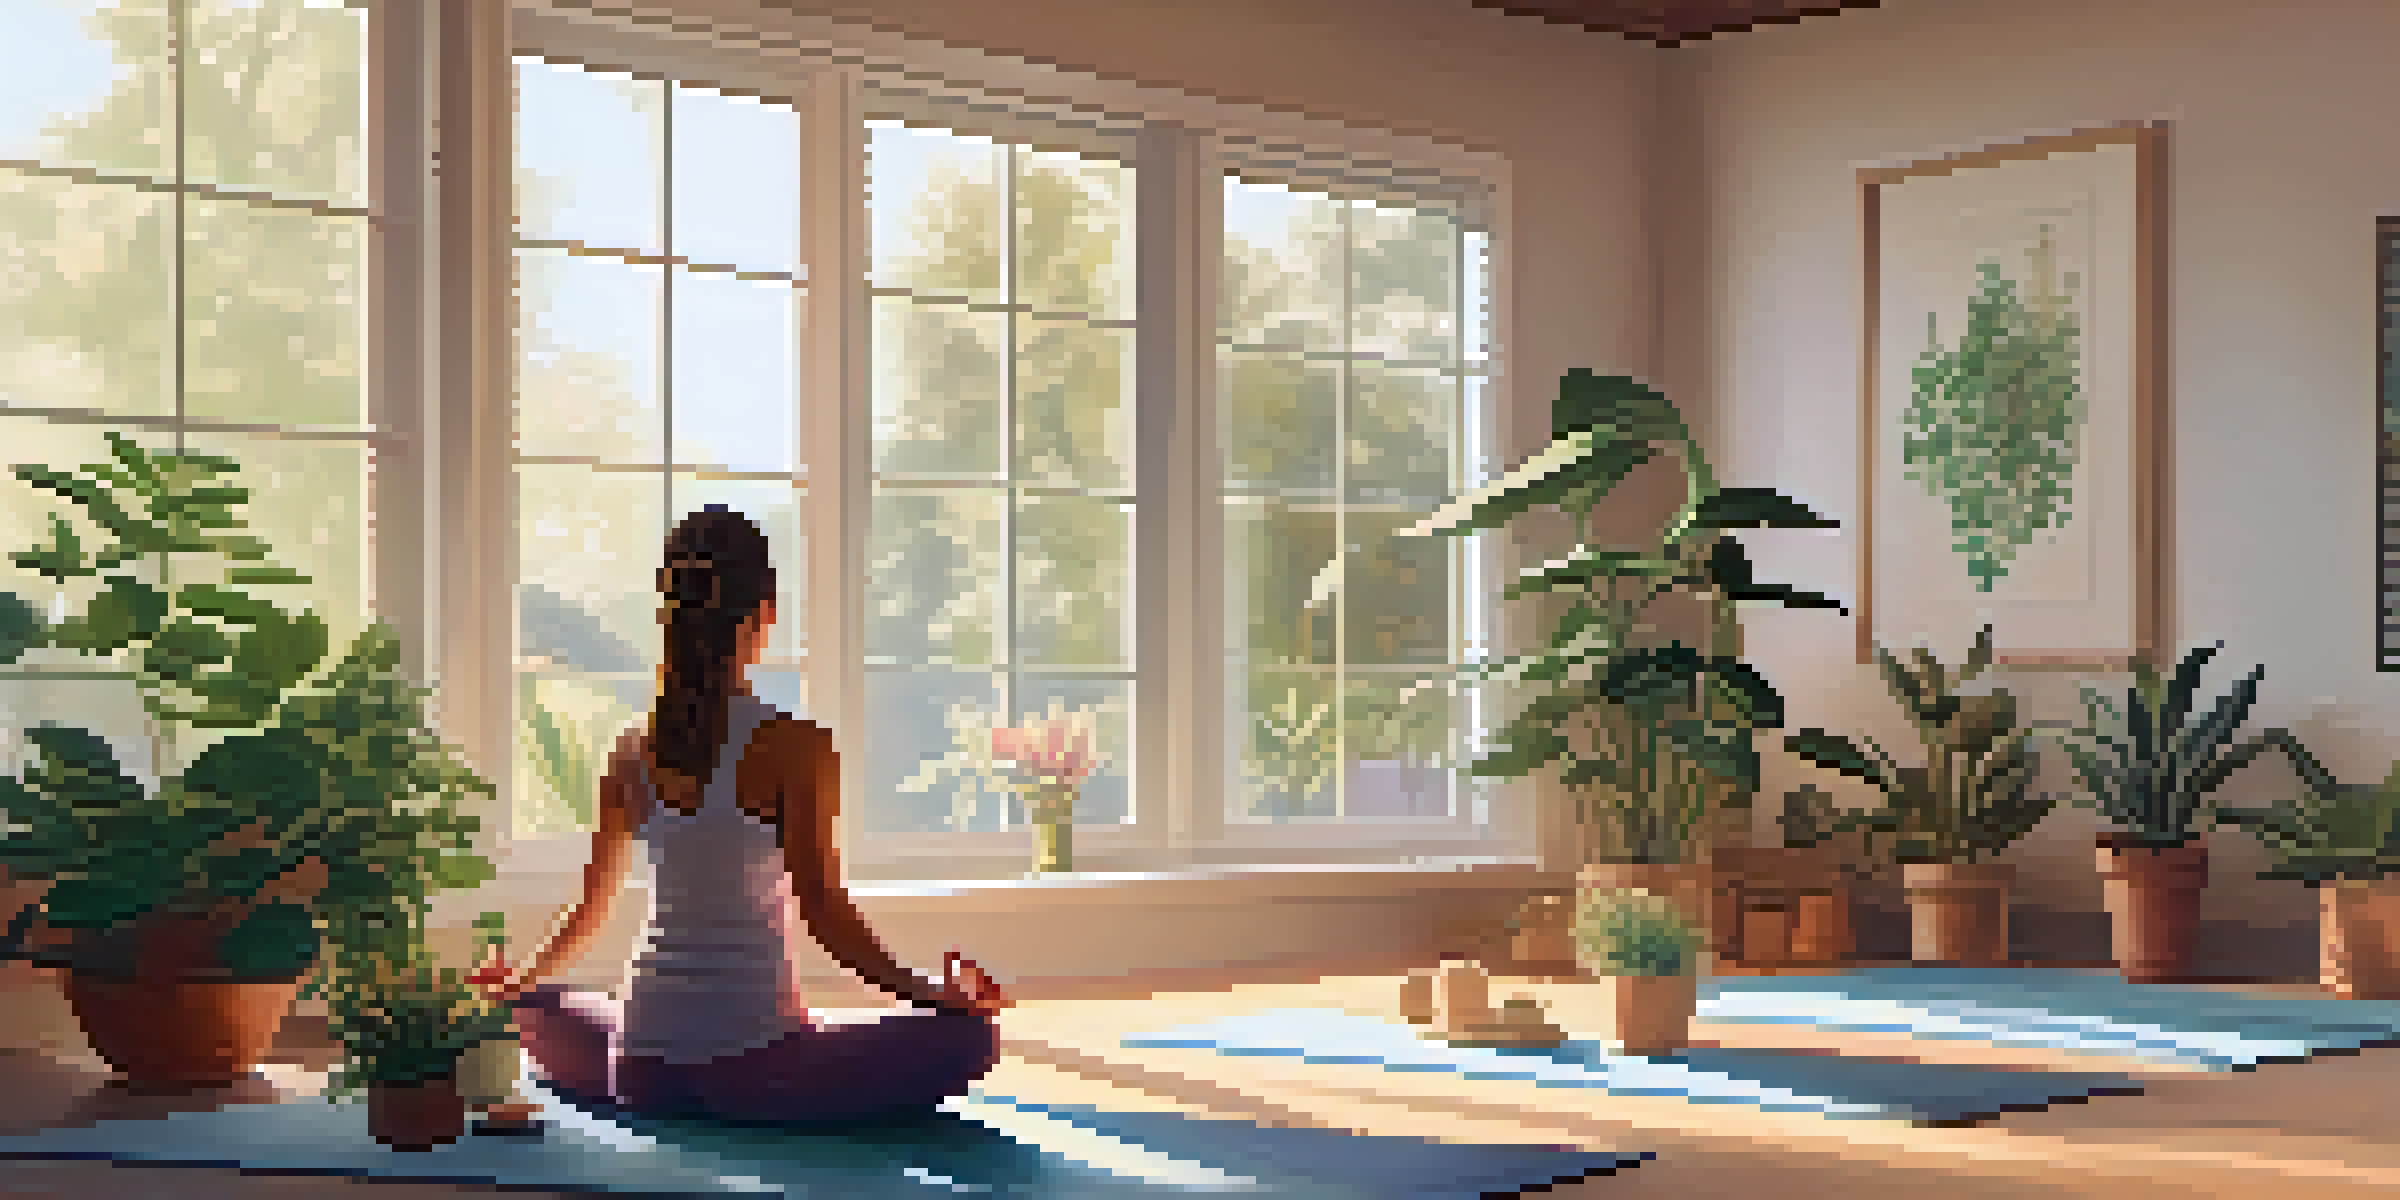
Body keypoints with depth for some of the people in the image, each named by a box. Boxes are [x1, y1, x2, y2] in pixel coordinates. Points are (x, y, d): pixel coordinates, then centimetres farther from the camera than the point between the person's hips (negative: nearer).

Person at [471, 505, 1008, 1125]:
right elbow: (823, 909, -13)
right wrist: (929, 992, -7)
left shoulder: (633, 752, 5)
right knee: (968, 1033, 0)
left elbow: (592, 904, 15)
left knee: (543, 1008, 37)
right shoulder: (794, 745, -10)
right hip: (753, 1067, -5)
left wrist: (526, 976, 33)